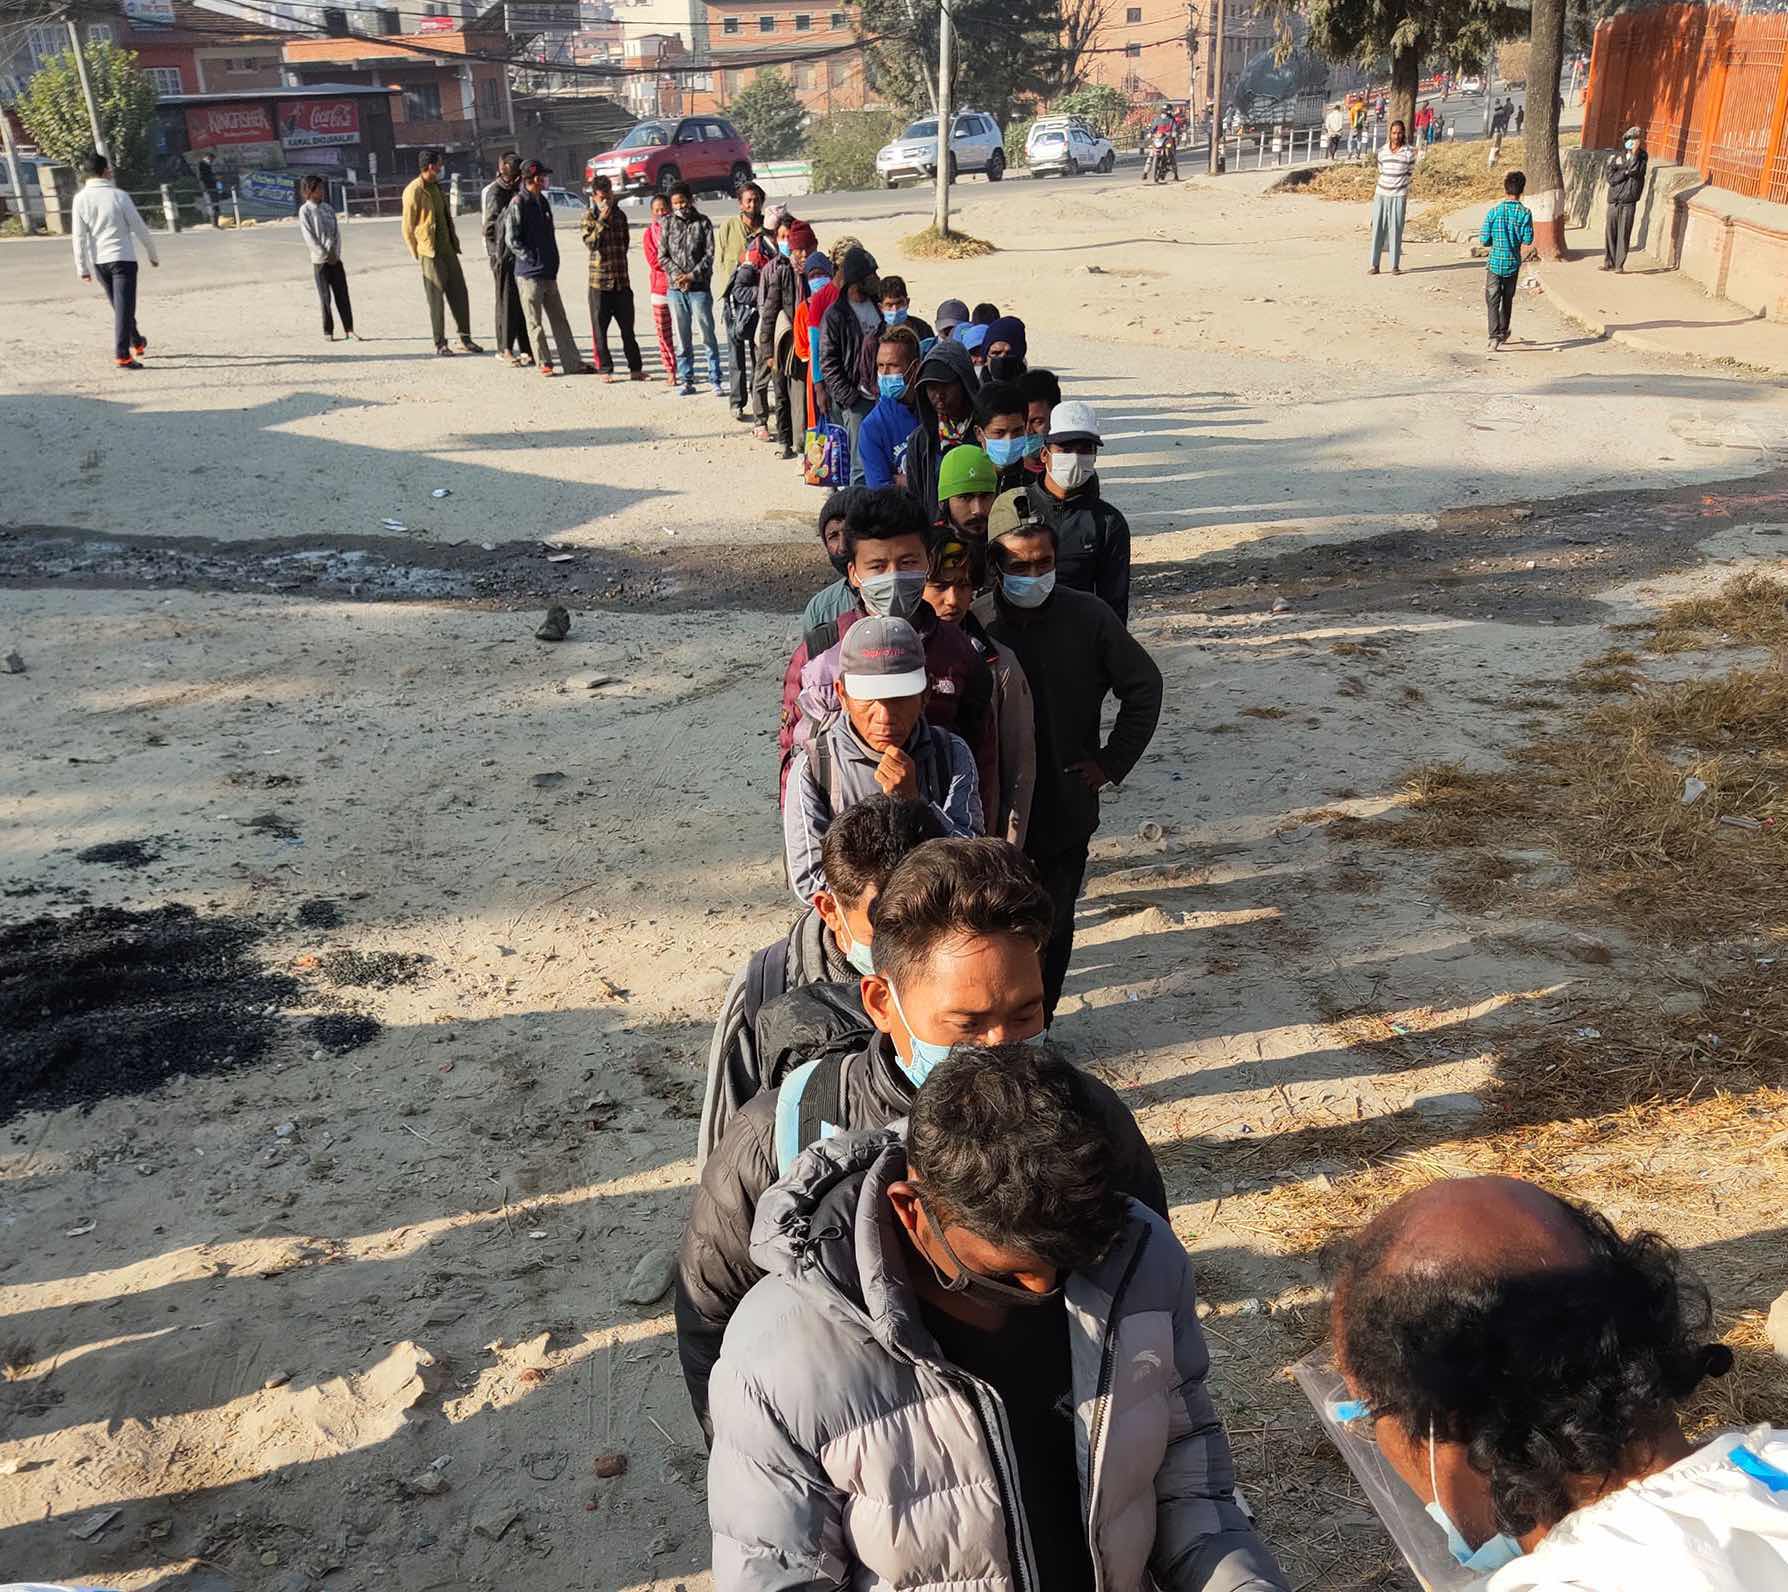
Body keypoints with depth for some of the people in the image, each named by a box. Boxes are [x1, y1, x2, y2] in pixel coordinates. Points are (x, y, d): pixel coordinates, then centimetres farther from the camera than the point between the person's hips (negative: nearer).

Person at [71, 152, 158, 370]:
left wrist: (82, 268, 3)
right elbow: (139, 227, -5)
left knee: (120, 306, 21)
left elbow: (79, 236, -2)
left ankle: (136, 342, 37)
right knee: (124, 308, -5)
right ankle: (122, 356, -13)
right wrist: (152, 254, 9)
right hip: (123, 258, -4)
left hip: (98, 262, 4)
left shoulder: (80, 199, 0)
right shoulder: (119, 196, -8)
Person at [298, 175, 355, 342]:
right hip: (319, 260, -4)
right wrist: (325, 254, -13)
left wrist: (334, 252, -7)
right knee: (324, 297, -1)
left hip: (335, 258, 4)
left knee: (342, 293, 0)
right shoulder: (305, 210, -3)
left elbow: (336, 231, 7)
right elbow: (309, 237, -8)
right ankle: (328, 332, 5)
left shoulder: (328, 208, 11)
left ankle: (349, 329, 1)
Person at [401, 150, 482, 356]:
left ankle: (465, 337, 15)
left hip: (448, 249, 7)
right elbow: (408, 228, -8)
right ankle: (440, 343, 4)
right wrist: (417, 254, -7)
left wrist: (454, 242, 14)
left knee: (459, 293, 7)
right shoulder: (414, 191, -10)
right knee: (436, 298, -2)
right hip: (430, 253, -7)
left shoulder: (437, 187, 15)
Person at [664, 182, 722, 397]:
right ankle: (686, 380, 14)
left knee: (708, 335, -3)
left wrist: (692, 275, -12)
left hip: (699, 288, -3)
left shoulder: (703, 222, 1)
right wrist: (677, 275, -9)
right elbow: (663, 256, 6)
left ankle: (716, 381, 3)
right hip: (675, 289, 3)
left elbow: (710, 255, -3)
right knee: (682, 337, 7)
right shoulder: (668, 224, 8)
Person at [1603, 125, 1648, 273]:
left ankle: (1619, 264, -1)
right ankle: (1609, 262, 12)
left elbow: (1635, 171, -14)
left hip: (1629, 202, -3)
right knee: (1610, 233, 3)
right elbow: (1610, 177, 0)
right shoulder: (1618, 155, 9)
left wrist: (1634, 153, -11)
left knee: (1624, 233, -4)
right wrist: (1626, 172, -10)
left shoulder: (1641, 157, 4)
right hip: (1614, 201, 3)